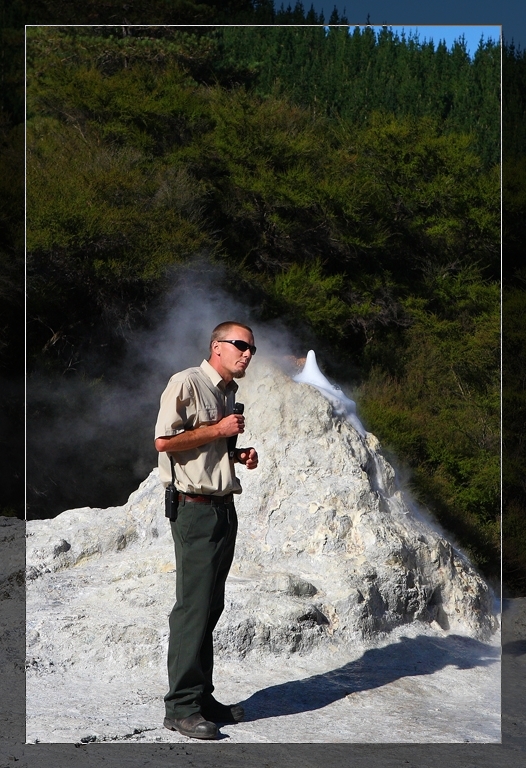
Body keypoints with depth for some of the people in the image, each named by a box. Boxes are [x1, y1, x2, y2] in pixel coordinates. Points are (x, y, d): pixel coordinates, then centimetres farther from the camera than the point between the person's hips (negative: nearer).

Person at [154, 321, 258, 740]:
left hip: (224, 508, 9)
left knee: (211, 607, 11)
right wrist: (219, 430, -13)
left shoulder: (228, 392, 20)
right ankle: (182, 706, -4)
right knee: (193, 605, -9)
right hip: (196, 508, -9)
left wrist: (239, 454, 12)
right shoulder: (186, 383, -9)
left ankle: (202, 697, 18)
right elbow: (164, 441, -17)